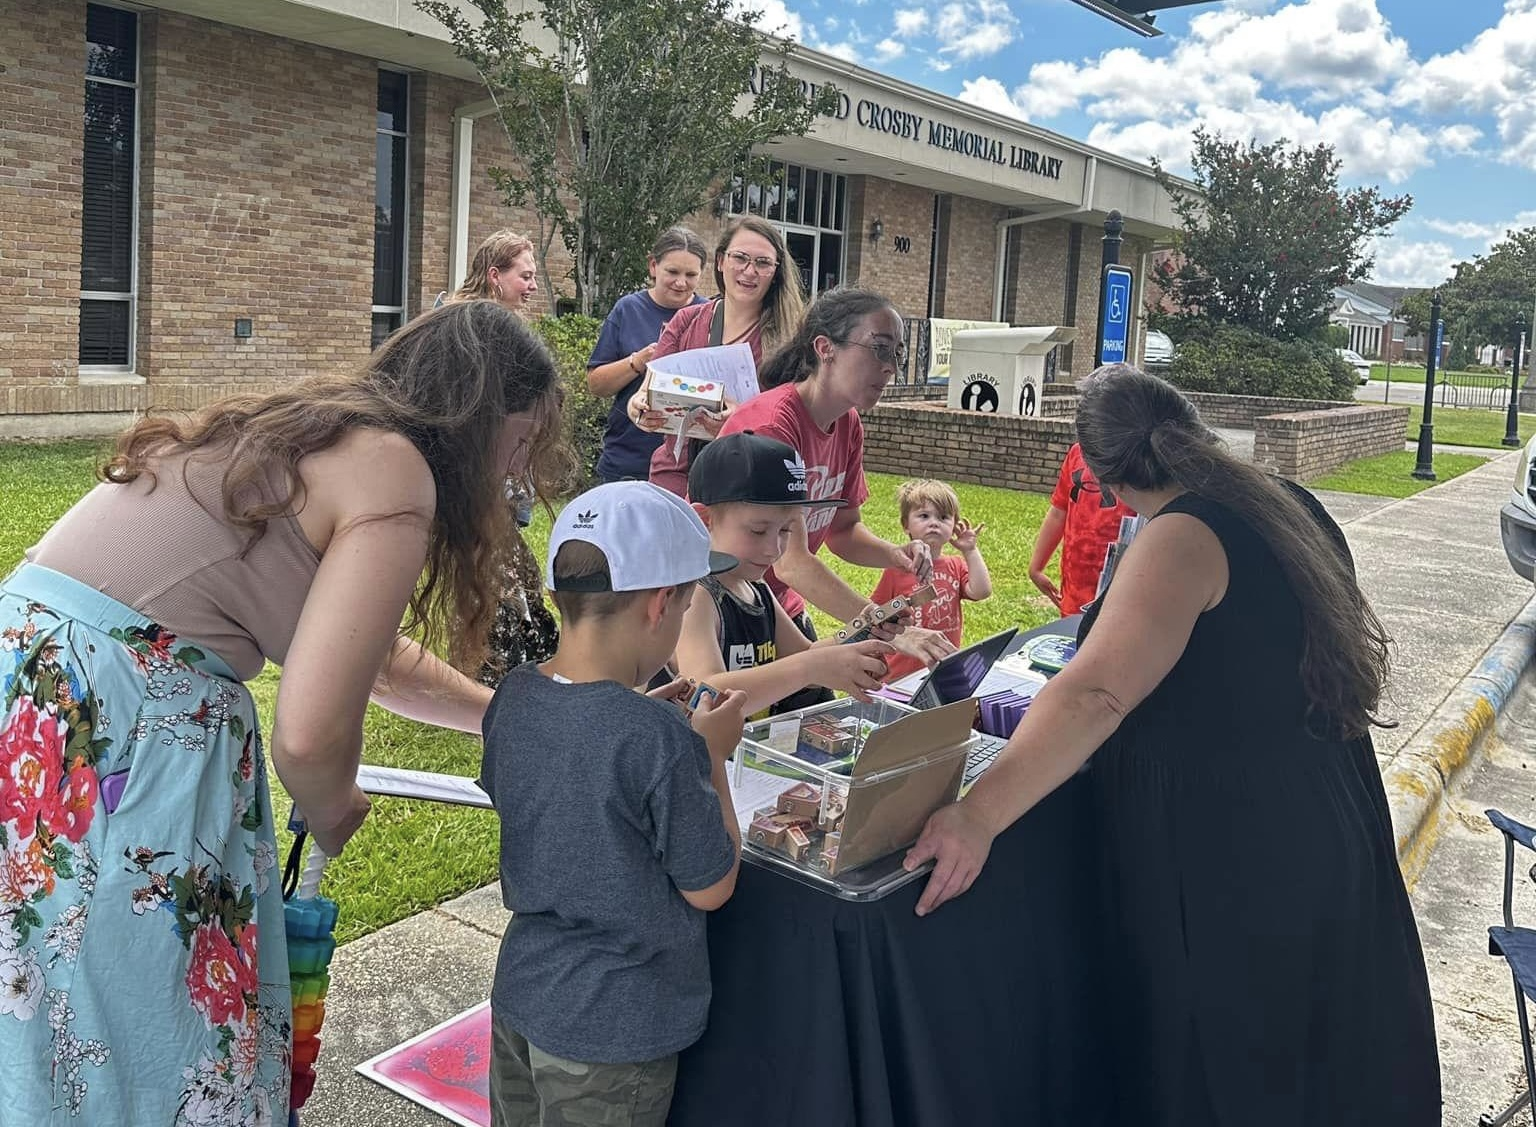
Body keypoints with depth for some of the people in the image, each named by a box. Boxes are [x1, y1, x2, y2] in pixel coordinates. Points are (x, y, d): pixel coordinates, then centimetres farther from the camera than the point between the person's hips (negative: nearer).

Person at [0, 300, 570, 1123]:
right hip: (113, 726, -9)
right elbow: (309, 735, -21)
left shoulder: (316, 432, 15)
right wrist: (333, 813, 2)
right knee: (158, 1028, 10)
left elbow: (367, 655, 30)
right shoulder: (393, 472, -12)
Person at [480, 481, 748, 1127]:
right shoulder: (660, 741, -28)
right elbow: (709, 887, -16)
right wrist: (713, 755, -8)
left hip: (521, 994, 6)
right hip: (613, 1030, -6)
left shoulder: (513, 698, -7)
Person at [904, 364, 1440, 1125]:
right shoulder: (1289, 507, 5)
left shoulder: (1184, 536, -21)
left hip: (1233, 860, -9)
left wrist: (978, 816, -39)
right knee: (1314, 1060, 26)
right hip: (1324, 827, 9)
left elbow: (1095, 696, -35)